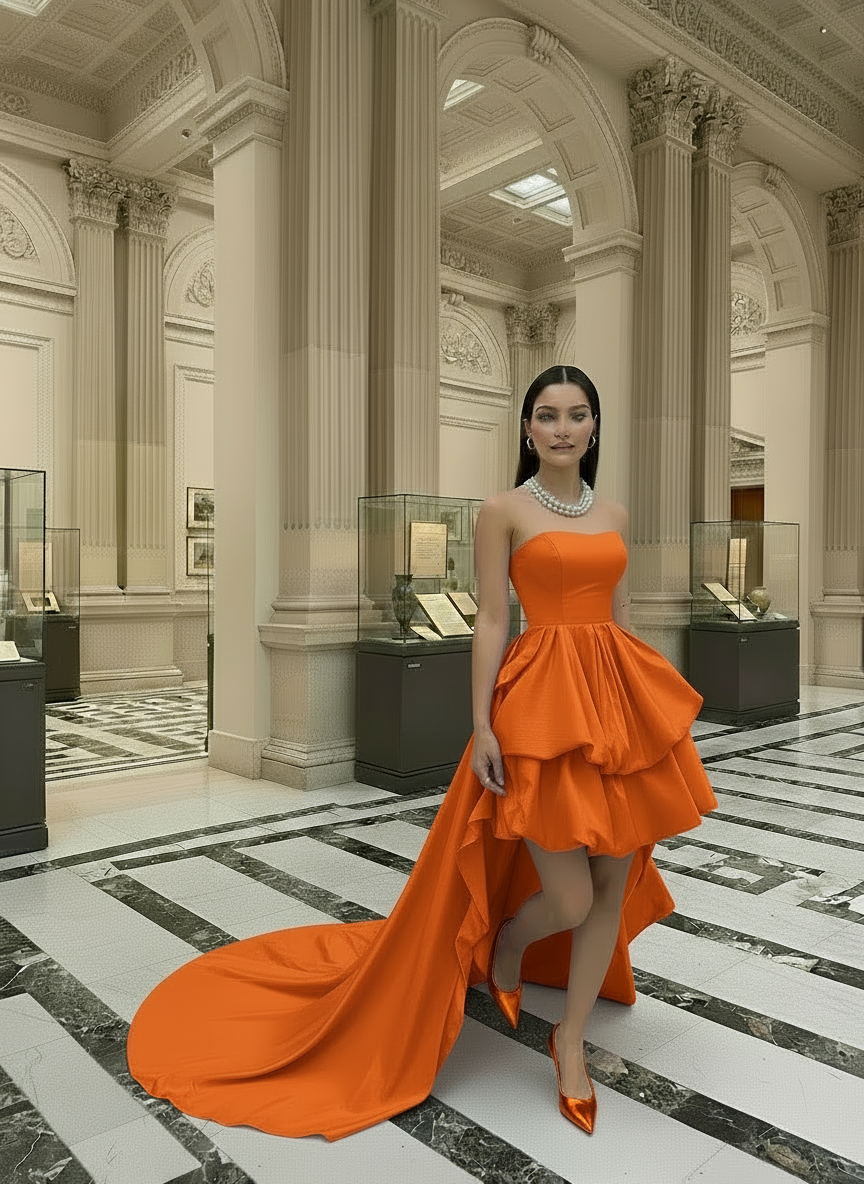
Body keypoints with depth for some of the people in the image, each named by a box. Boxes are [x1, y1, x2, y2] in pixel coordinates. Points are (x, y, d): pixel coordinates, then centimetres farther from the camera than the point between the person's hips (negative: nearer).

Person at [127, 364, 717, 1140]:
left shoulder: (614, 515, 12)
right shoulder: (503, 511, -3)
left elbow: (619, 616, 16)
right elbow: (491, 623, -7)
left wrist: (645, 710, 16)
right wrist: (482, 726, -12)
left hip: (617, 701, 6)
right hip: (542, 703, -6)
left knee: (616, 880, 9)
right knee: (568, 899, -4)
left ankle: (571, 1039, 29)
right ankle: (507, 943, 34)